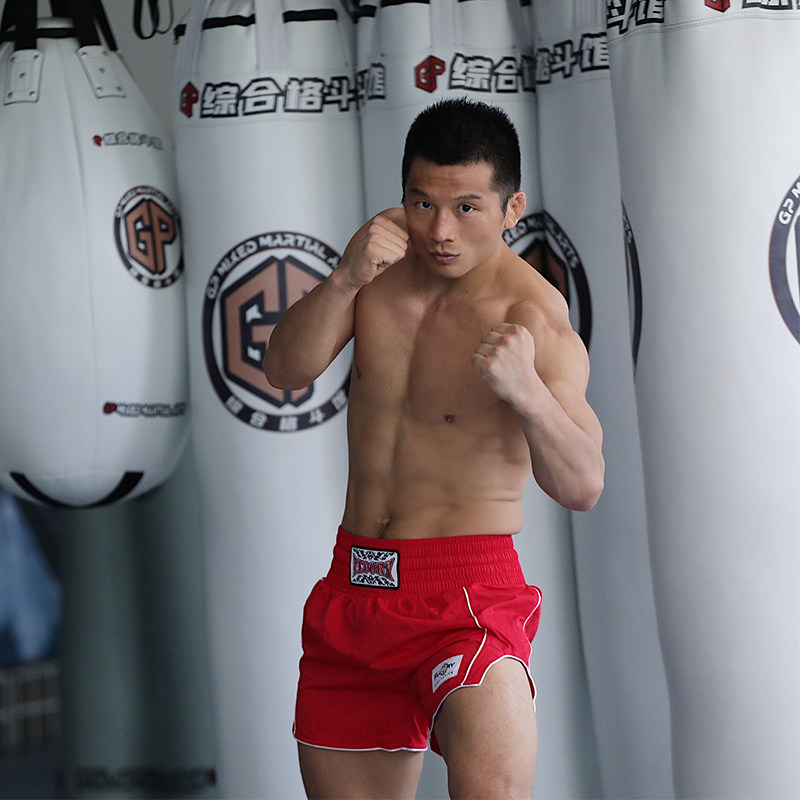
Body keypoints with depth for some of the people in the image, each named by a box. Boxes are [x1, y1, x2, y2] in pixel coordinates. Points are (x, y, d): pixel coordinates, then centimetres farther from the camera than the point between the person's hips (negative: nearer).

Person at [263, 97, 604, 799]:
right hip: (356, 582, 6)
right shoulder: (388, 252, 3)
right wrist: (345, 280, -19)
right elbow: (285, 371, -3)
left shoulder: (532, 318, -15)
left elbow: (582, 487, -23)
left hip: (466, 590, -6)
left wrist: (525, 391, -42)